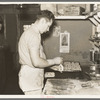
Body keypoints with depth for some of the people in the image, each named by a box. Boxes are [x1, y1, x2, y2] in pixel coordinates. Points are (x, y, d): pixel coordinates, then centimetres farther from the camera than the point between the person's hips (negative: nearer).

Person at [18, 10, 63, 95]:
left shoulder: (30, 32, 14)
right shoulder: (34, 35, -19)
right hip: (31, 80, -10)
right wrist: (54, 61, -12)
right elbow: (36, 62, -26)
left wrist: (53, 64, 13)